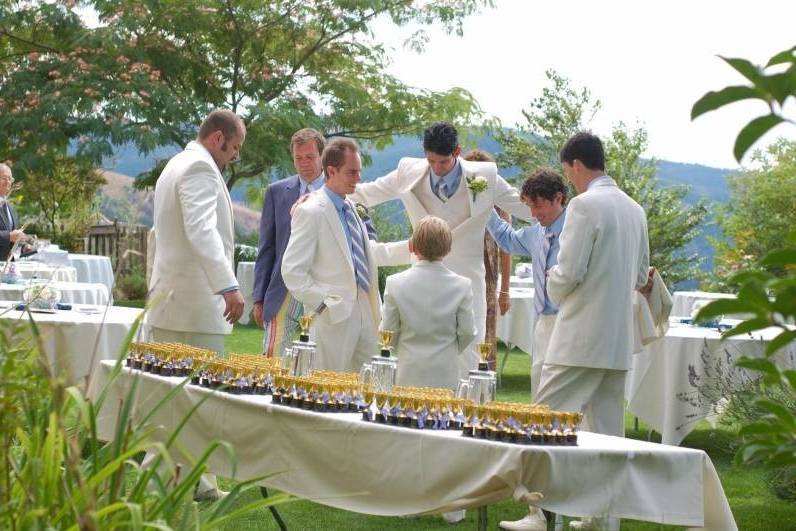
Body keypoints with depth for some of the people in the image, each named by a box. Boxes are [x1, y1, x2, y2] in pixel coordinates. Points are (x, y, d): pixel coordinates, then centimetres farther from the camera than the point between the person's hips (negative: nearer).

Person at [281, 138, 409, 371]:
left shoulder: (351, 208, 13)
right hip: (334, 317, -8)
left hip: (364, 313, 8)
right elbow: (292, 271, -15)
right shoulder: (310, 212, -13)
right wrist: (324, 303, -18)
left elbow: (368, 252, 25)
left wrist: (413, 247, 17)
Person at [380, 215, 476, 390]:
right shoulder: (462, 285, -7)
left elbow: (388, 331, -1)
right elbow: (467, 332, -1)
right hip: (445, 375, 0)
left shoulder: (395, 283, -7)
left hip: (409, 376, 0)